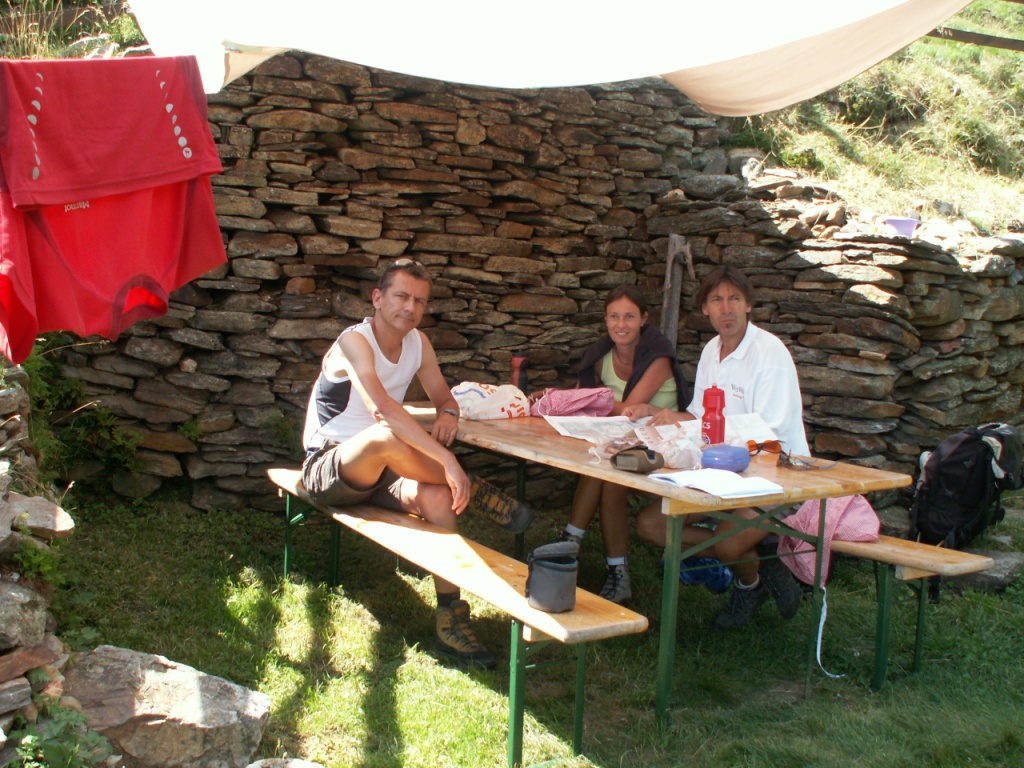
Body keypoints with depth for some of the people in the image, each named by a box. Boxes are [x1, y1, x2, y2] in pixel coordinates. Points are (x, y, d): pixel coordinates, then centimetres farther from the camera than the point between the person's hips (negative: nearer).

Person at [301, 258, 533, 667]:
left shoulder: (417, 343, 4)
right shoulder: (354, 342, -20)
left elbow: (443, 396, 14)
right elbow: (381, 407, -36)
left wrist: (448, 414, -14)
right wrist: (446, 458, -43)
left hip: (377, 472, 6)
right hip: (328, 468, -6)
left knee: (437, 497, -26)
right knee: (386, 437, -39)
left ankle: (451, 621, -20)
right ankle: (474, 492, -17)